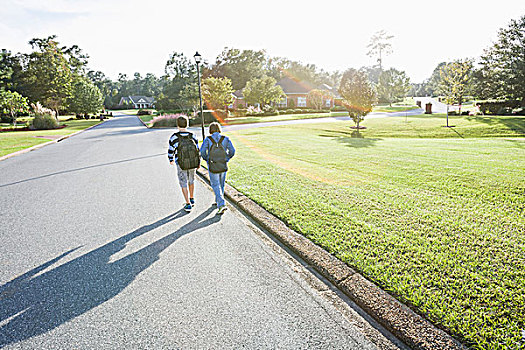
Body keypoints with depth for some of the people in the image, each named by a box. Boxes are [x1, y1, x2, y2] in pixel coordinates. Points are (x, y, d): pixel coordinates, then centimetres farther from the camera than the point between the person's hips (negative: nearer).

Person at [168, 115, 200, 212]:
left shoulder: (174, 137, -13)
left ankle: (188, 204, 5)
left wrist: (171, 160, 14)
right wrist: (198, 162, 14)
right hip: (193, 164, 3)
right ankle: (192, 199, 37)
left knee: (184, 183, 8)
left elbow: (171, 150, -6)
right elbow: (197, 150, 1)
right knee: (191, 180, 24)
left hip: (181, 164, -3)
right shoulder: (192, 136, -5)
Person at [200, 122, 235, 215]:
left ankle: (221, 205, -9)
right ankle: (218, 200, 39)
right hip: (223, 166, 3)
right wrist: (227, 158, 9)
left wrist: (207, 159, 5)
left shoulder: (208, 139, -7)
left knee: (216, 185, 6)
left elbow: (202, 152, -13)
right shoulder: (225, 138, -2)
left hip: (213, 166, -2)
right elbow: (232, 151, -6)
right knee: (221, 183, 21)